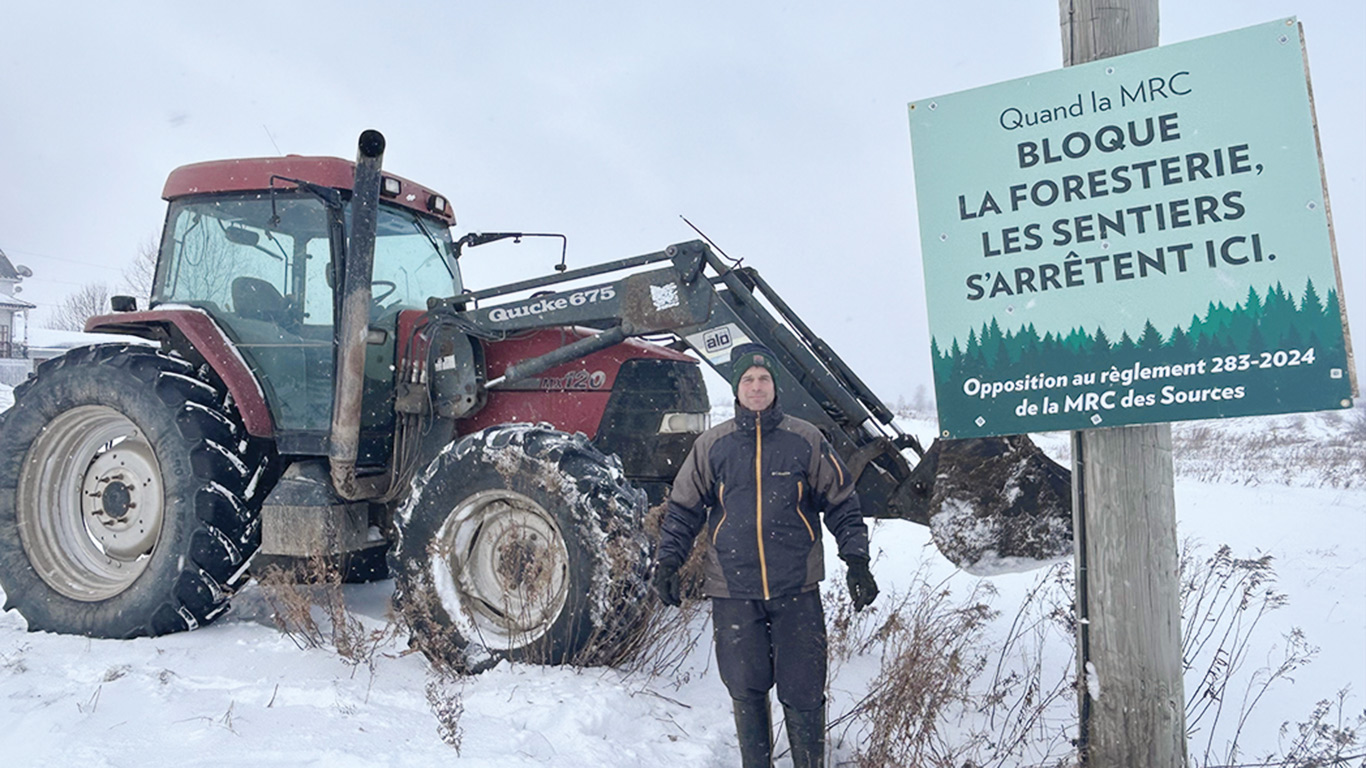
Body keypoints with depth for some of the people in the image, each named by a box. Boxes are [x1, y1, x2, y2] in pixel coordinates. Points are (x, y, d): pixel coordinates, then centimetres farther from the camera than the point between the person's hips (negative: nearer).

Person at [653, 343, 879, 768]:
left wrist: (856, 560, 1)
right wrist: (667, 561, 4)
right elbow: (683, 509, 11)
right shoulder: (712, 445, 4)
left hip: (796, 589, -1)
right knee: (746, 691, 10)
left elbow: (842, 503, 7)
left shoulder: (805, 440, 1)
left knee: (803, 692, 4)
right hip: (733, 592, 1)